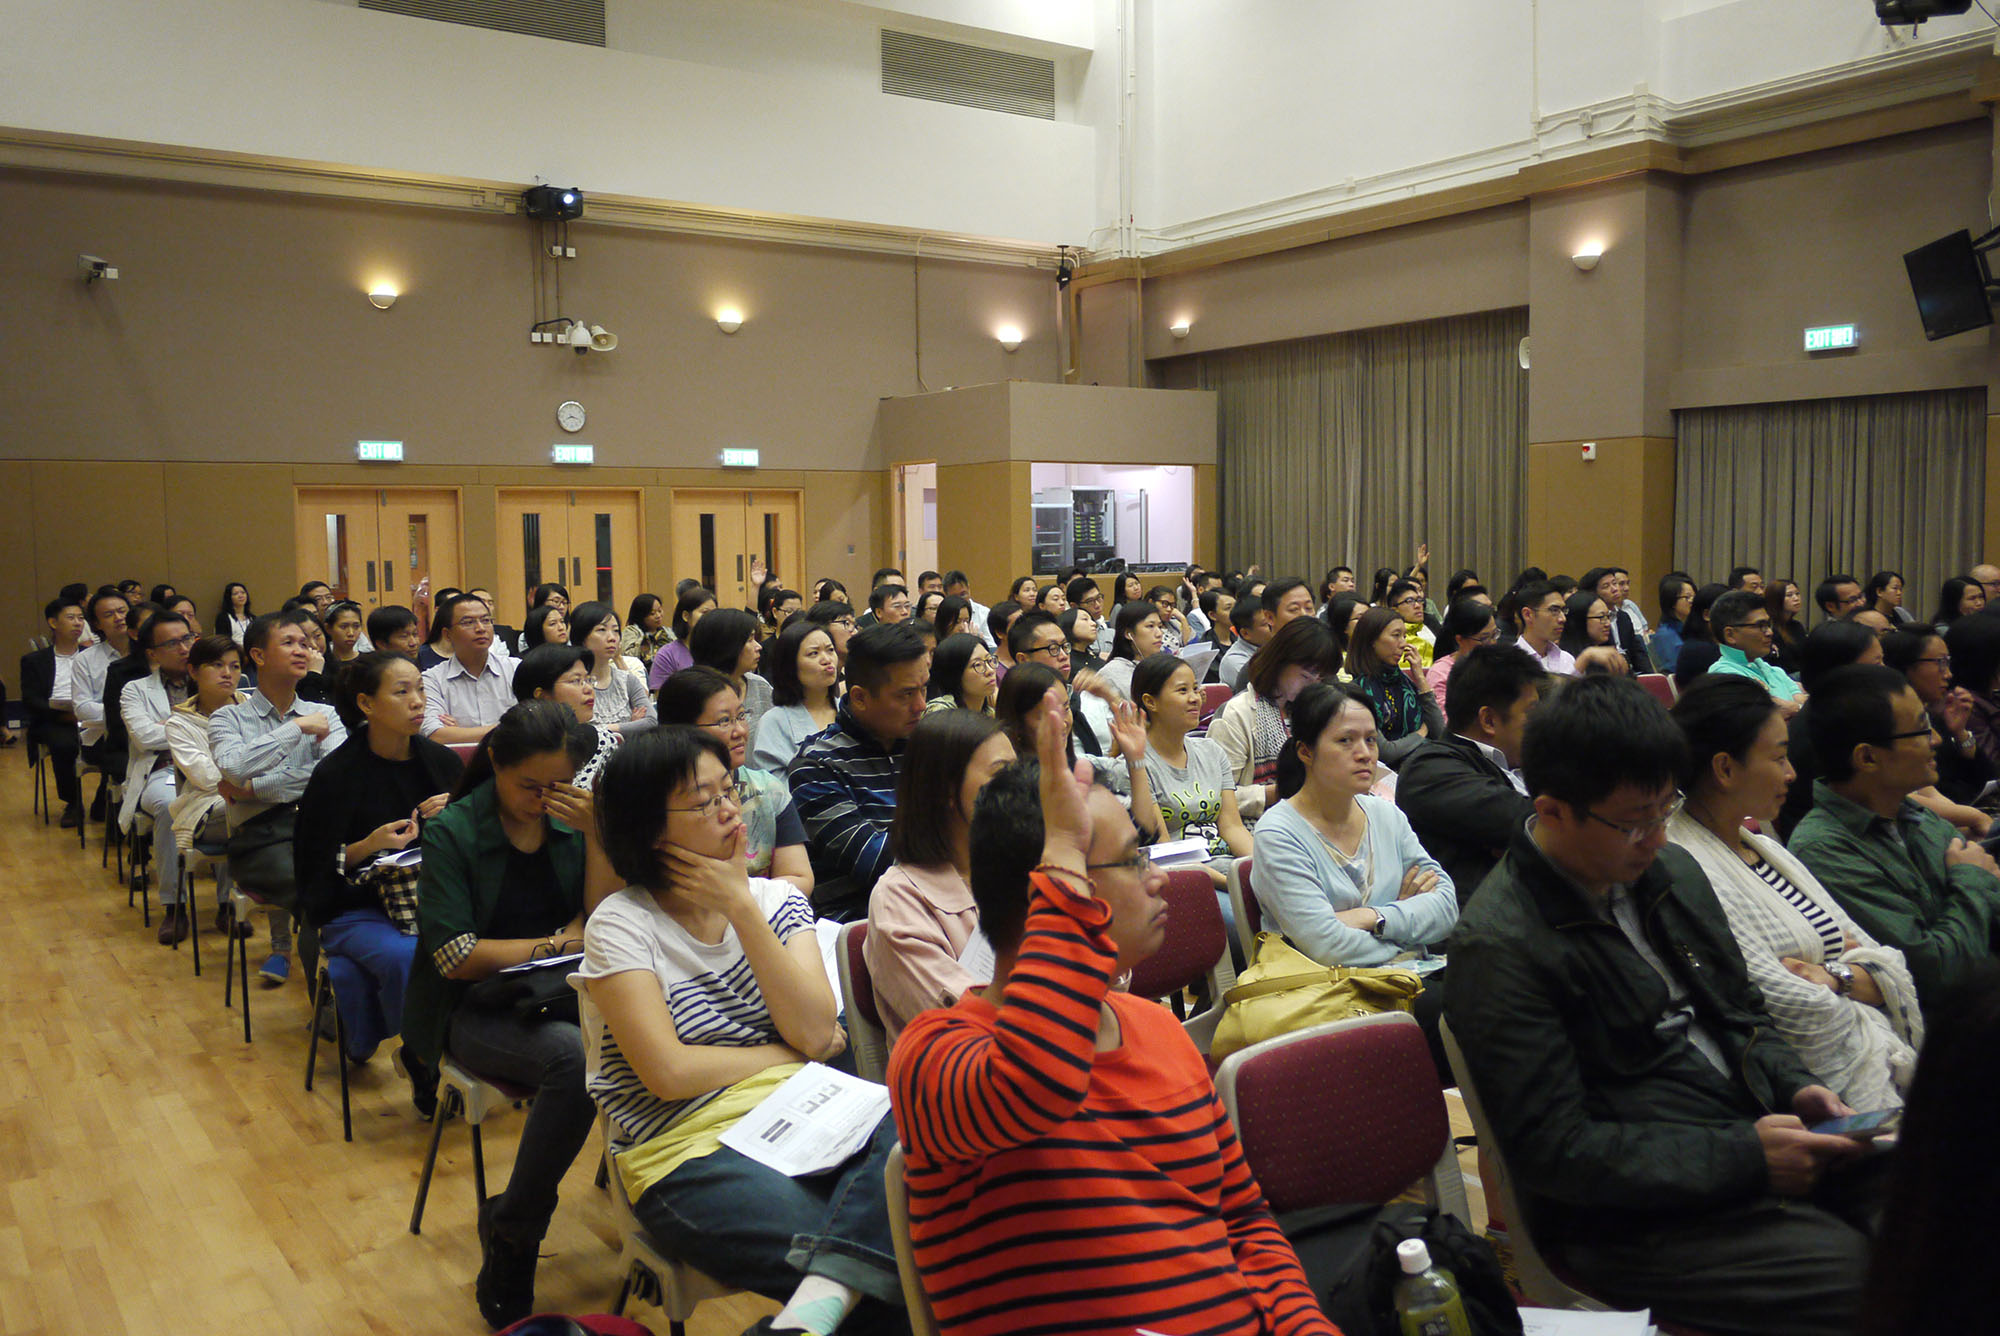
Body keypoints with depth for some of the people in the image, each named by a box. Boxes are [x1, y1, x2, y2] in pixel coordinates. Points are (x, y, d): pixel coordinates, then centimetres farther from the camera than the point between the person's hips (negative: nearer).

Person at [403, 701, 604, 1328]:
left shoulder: (571, 817, 2)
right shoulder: (453, 832, -8)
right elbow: (456, 957, -13)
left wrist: (596, 835, -16)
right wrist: (558, 941, -10)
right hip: (472, 1008, -3)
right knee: (573, 1055, -34)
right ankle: (509, 1239, -12)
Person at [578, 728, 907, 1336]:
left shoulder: (775, 899, 10)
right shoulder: (620, 926, -3)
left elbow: (815, 1031, -5)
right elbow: (669, 1073, -13)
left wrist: (742, 907, -8)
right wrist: (794, 1052, -1)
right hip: (689, 1152, -5)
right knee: (880, 1283, -30)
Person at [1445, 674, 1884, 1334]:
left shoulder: (1671, 871, 9)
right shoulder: (1499, 947, -18)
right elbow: (1555, 1151, -18)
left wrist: (1794, 1086, 3)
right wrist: (1746, 1157, -19)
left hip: (1760, 1143, 9)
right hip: (1636, 1218, -8)